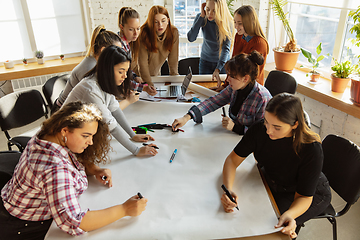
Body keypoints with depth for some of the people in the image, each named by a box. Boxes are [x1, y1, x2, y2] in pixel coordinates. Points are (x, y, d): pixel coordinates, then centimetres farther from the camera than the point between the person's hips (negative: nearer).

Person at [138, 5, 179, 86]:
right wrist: (149, 84, -33)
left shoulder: (174, 32, -15)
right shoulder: (144, 34, -25)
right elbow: (143, 62, -25)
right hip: (139, 75, -3)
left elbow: (173, 59, -6)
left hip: (156, 74, 3)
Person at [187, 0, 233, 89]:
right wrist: (202, 16, -29)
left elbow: (226, 48, -30)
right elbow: (191, 38, -26)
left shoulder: (228, 23, -22)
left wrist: (217, 70, -44)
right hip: (205, 61, 2)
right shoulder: (201, 18, -15)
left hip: (223, 62, -1)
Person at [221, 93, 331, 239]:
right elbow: (233, 159, -17)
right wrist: (228, 189, -35)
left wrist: (290, 214, -47)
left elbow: (304, 196, -25)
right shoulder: (260, 129, -24)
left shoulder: (312, 149, -33)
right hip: (271, 184, 4)